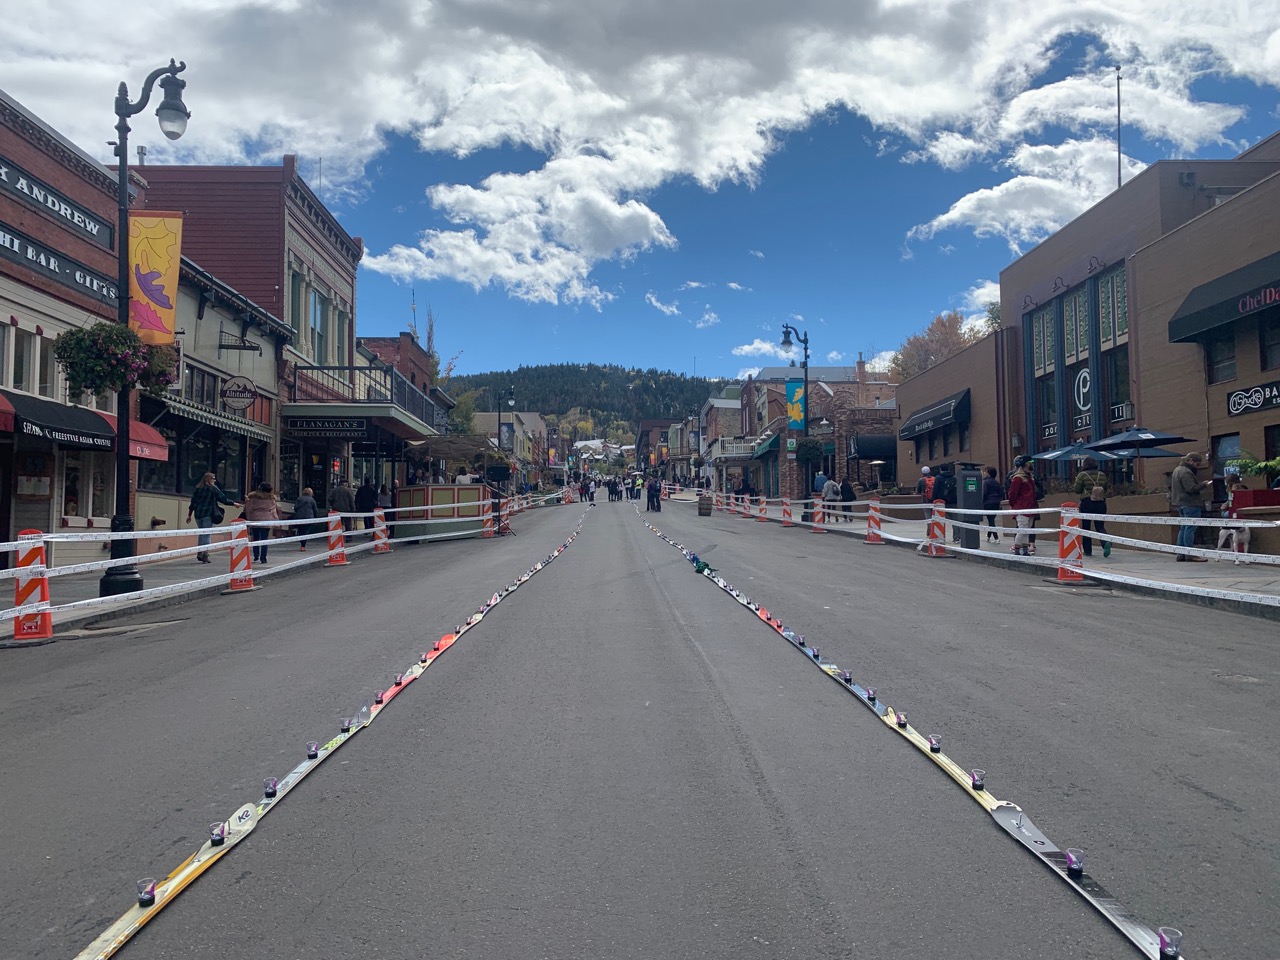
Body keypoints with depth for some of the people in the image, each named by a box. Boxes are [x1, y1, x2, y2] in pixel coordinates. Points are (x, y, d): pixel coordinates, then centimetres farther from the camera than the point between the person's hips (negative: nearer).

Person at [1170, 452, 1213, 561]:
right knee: (1190, 528, -9)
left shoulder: (1178, 469, 17)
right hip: (1190, 504, -11)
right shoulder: (1186, 472, -16)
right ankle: (1190, 555, -11)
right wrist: (1204, 484, -11)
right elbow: (1191, 489, -23)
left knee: (1183, 528, 13)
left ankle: (1181, 554, 14)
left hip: (1181, 503, 11)